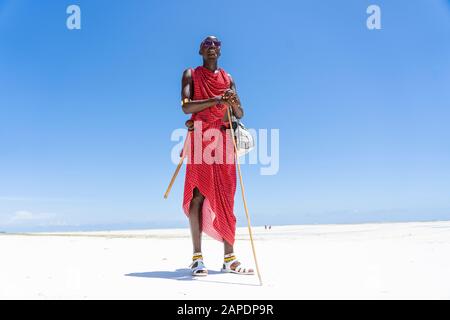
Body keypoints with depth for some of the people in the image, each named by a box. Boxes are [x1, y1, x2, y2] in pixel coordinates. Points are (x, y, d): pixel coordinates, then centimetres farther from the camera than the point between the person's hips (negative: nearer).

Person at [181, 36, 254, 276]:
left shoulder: (228, 78, 21)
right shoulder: (191, 74, 11)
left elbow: (240, 115, 16)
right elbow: (186, 107, -6)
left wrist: (233, 102, -6)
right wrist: (215, 100, -17)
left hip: (224, 139, 4)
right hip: (200, 138, -3)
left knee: (226, 197, -1)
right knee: (198, 193, -11)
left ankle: (229, 258, 1)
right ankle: (197, 257, -9)